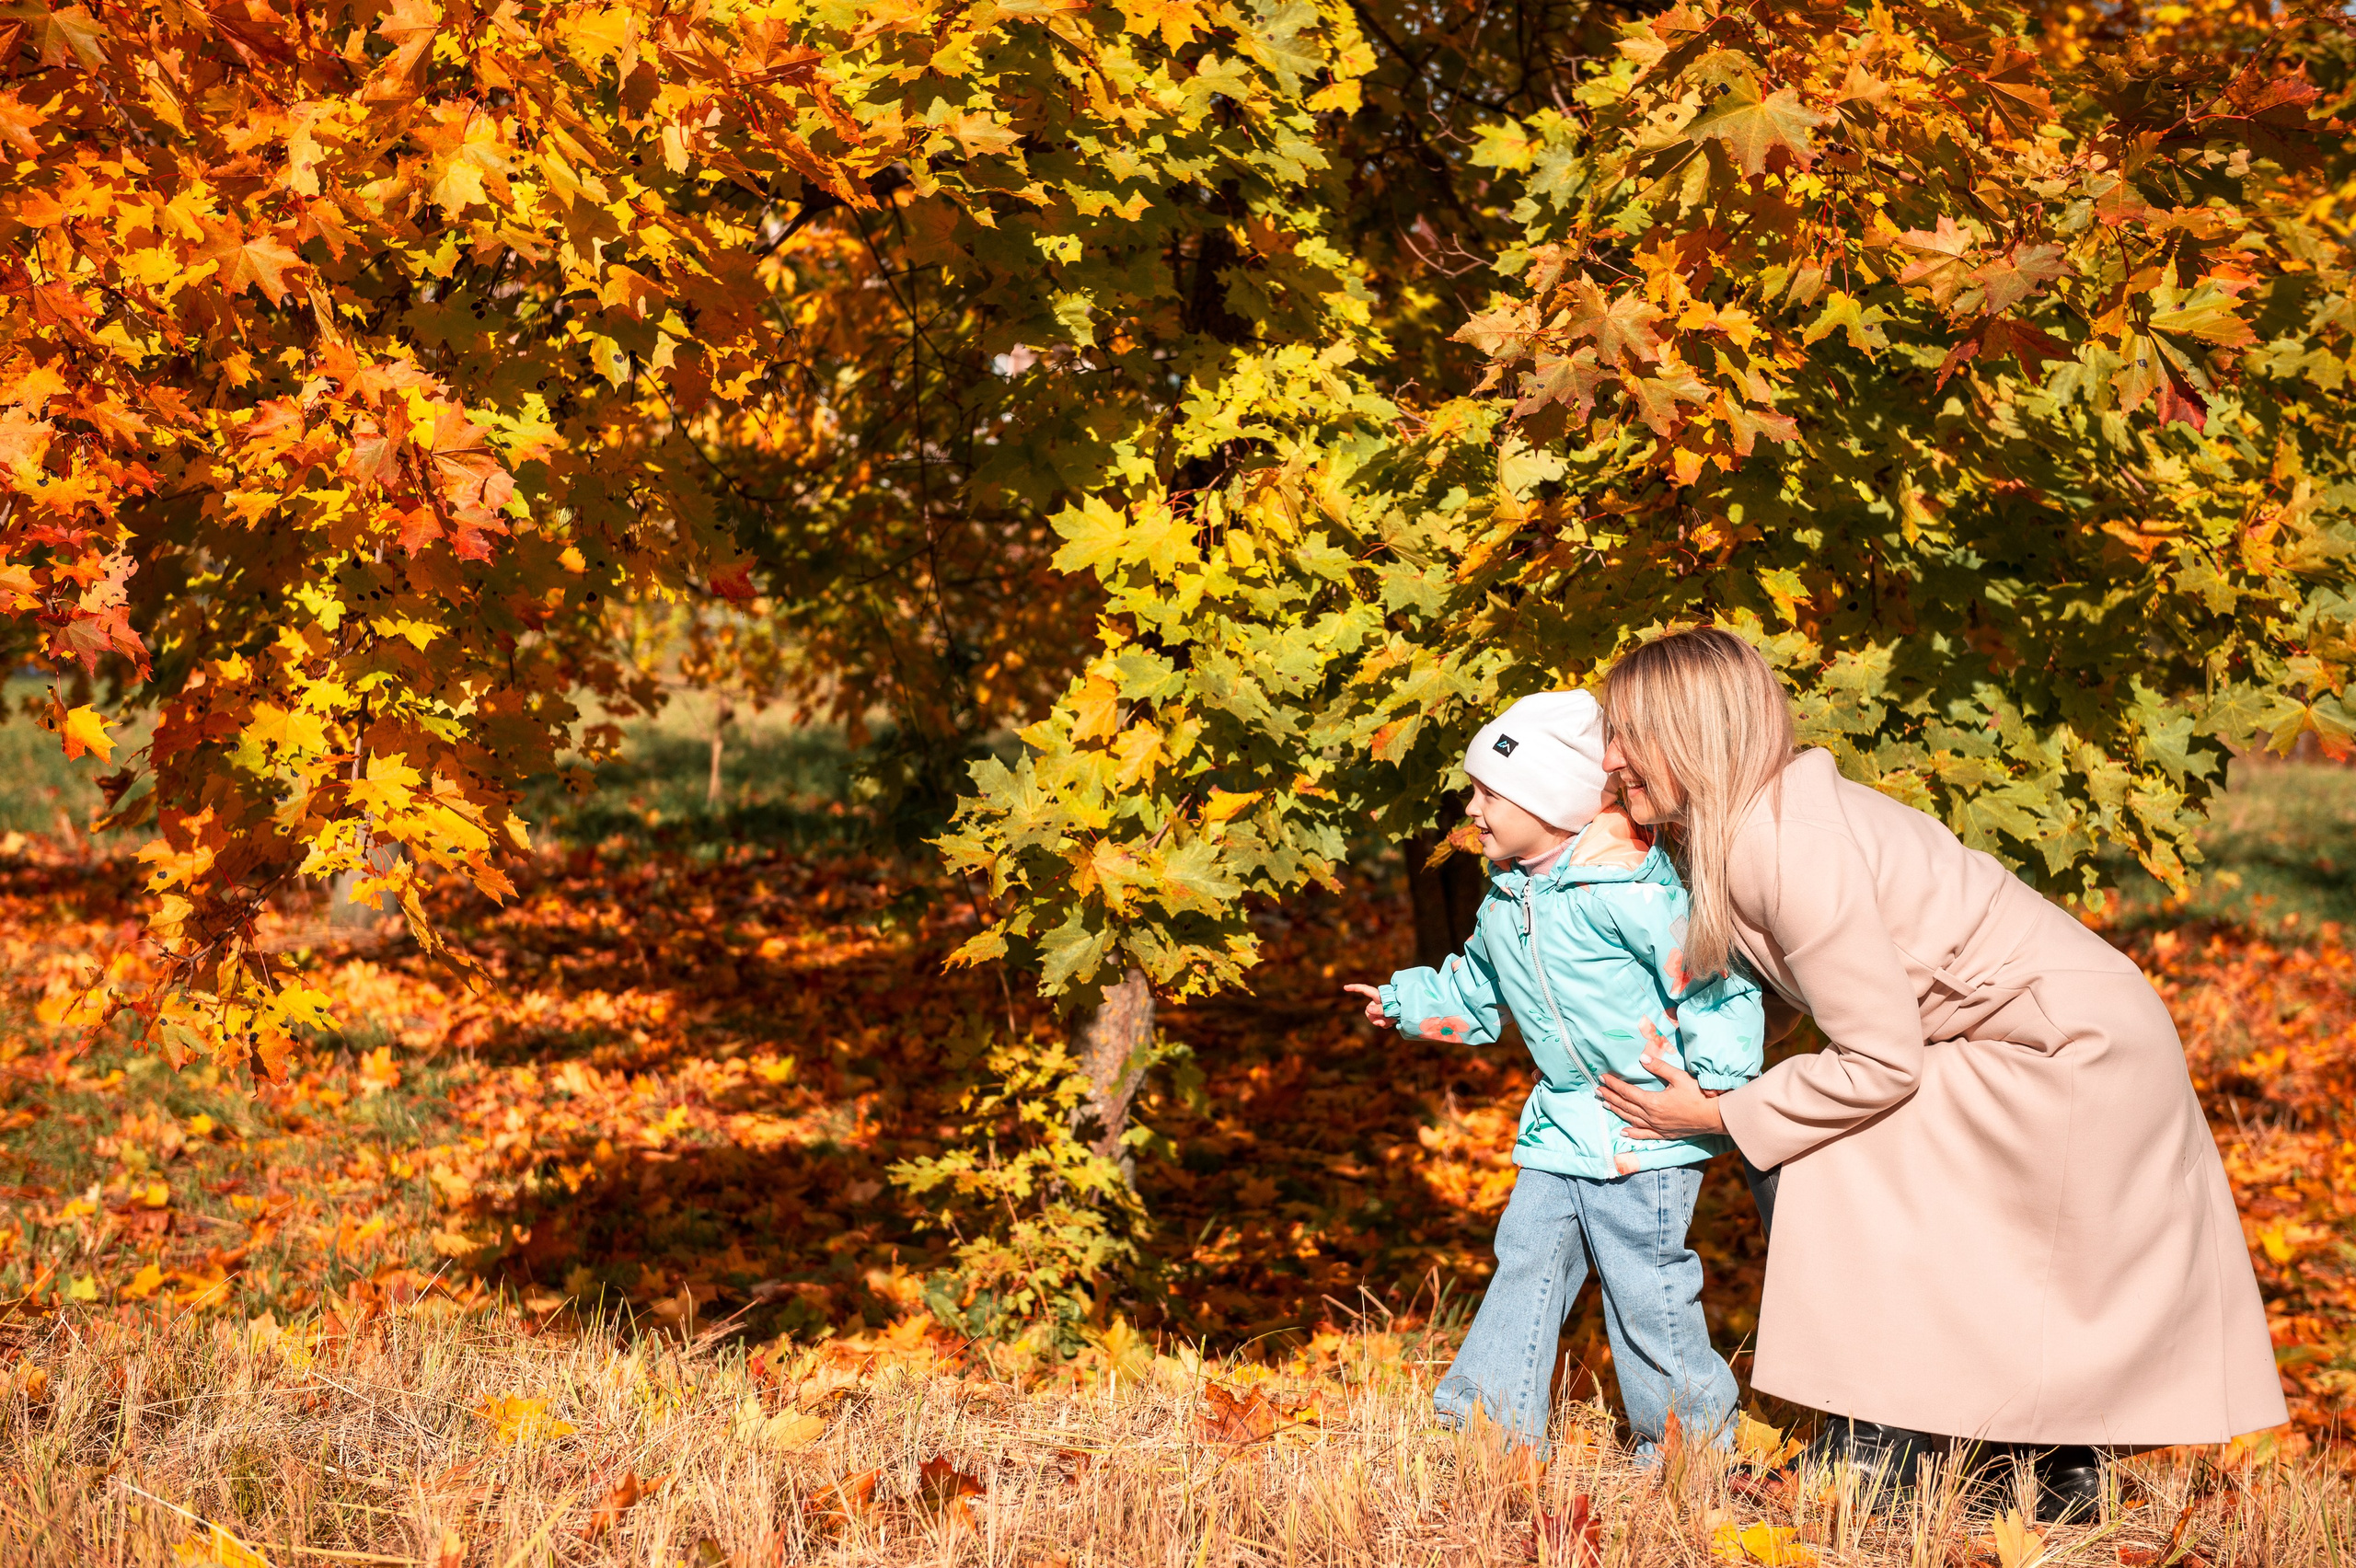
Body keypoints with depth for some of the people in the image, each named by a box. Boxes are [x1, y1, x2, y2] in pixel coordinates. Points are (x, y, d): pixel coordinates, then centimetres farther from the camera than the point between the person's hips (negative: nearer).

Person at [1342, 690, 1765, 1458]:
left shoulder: (1629, 891, -20)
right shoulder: (1506, 905, 8)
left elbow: (1712, 977, -18)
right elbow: (1476, 993, 28)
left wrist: (1715, 1084, -20)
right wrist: (1407, 1001, 24)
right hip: (1563, 1122, 8)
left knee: (1644, 1283, -4)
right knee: (1526, 1259, 8)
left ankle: (1690, 1438, 11)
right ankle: (1490, 1419, 14)